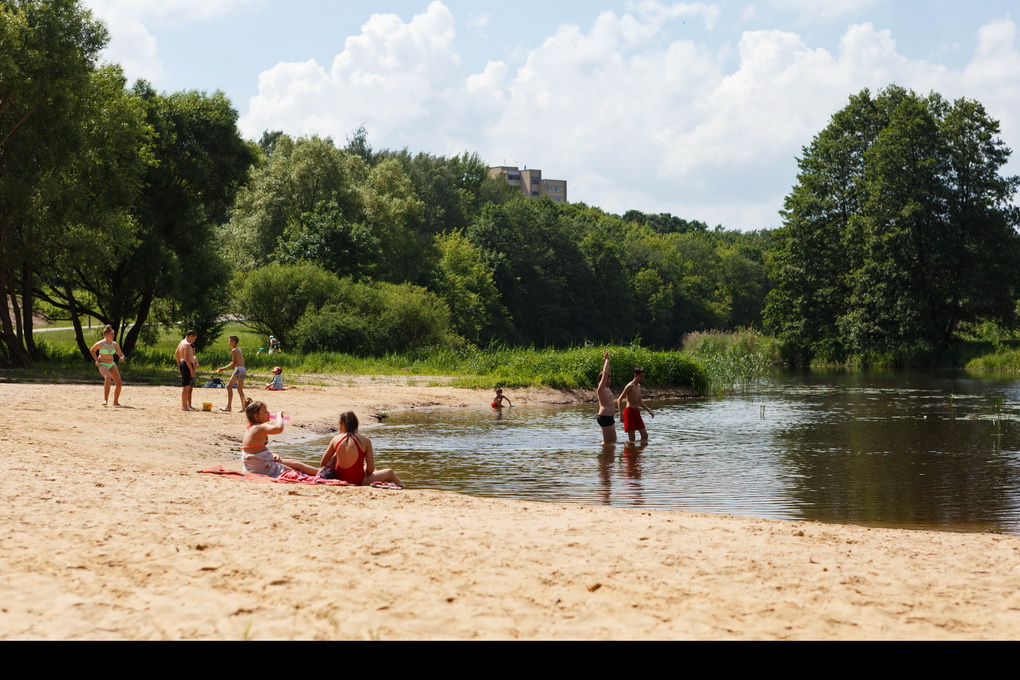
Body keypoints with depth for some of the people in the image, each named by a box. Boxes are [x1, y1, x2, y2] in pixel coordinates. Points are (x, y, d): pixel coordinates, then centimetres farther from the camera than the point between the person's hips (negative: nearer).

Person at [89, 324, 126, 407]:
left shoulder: (115, 345, -1)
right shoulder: (100, 344, -11)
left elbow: (121, 354, 5)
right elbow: (92, 350, 6)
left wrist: (122, 357, -19)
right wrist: (96, 360, -2)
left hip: (112, 365, 5)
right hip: (103, 365, -5)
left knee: (119, 383, -3)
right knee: (108, 379, -33)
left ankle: (116, 401, 14)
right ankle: (105, 399, -31)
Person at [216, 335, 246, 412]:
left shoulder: (234, 350, -8)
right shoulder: (239, 349, 18)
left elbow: (233, 363, -13)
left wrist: (223, 368, -10)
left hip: (239, 369, -9)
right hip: (243, 369, 9)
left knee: (229, 386, -9)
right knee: (240, 389, 13)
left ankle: (229, 406, -15)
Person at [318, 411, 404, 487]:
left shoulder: (335, 439, -2)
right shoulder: (365, 441, -7)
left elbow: (322, 465, 4)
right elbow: (371, 469, -7)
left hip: (339, 478, 4)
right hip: (358, 481, -4)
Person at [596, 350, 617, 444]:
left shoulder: (606, 388, 16)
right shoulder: (601, 388, -9)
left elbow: (607, 373, 25)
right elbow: (605, 373, -15)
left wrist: (606, 360, 22)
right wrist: (606, 360, -7)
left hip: (609, 417, 11)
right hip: (605, 417, -11)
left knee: (613, 440, 13)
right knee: (609, 441, -12)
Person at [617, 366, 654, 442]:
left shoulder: (638, 385, 15)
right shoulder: (630, 386, -12)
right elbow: (619, 399, -17)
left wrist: (648, 410, 18)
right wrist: (621, 414, -25)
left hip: (636, 412, 9)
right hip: (630, 411, -8)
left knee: (645, 435, 7)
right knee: (632, 439, -7)